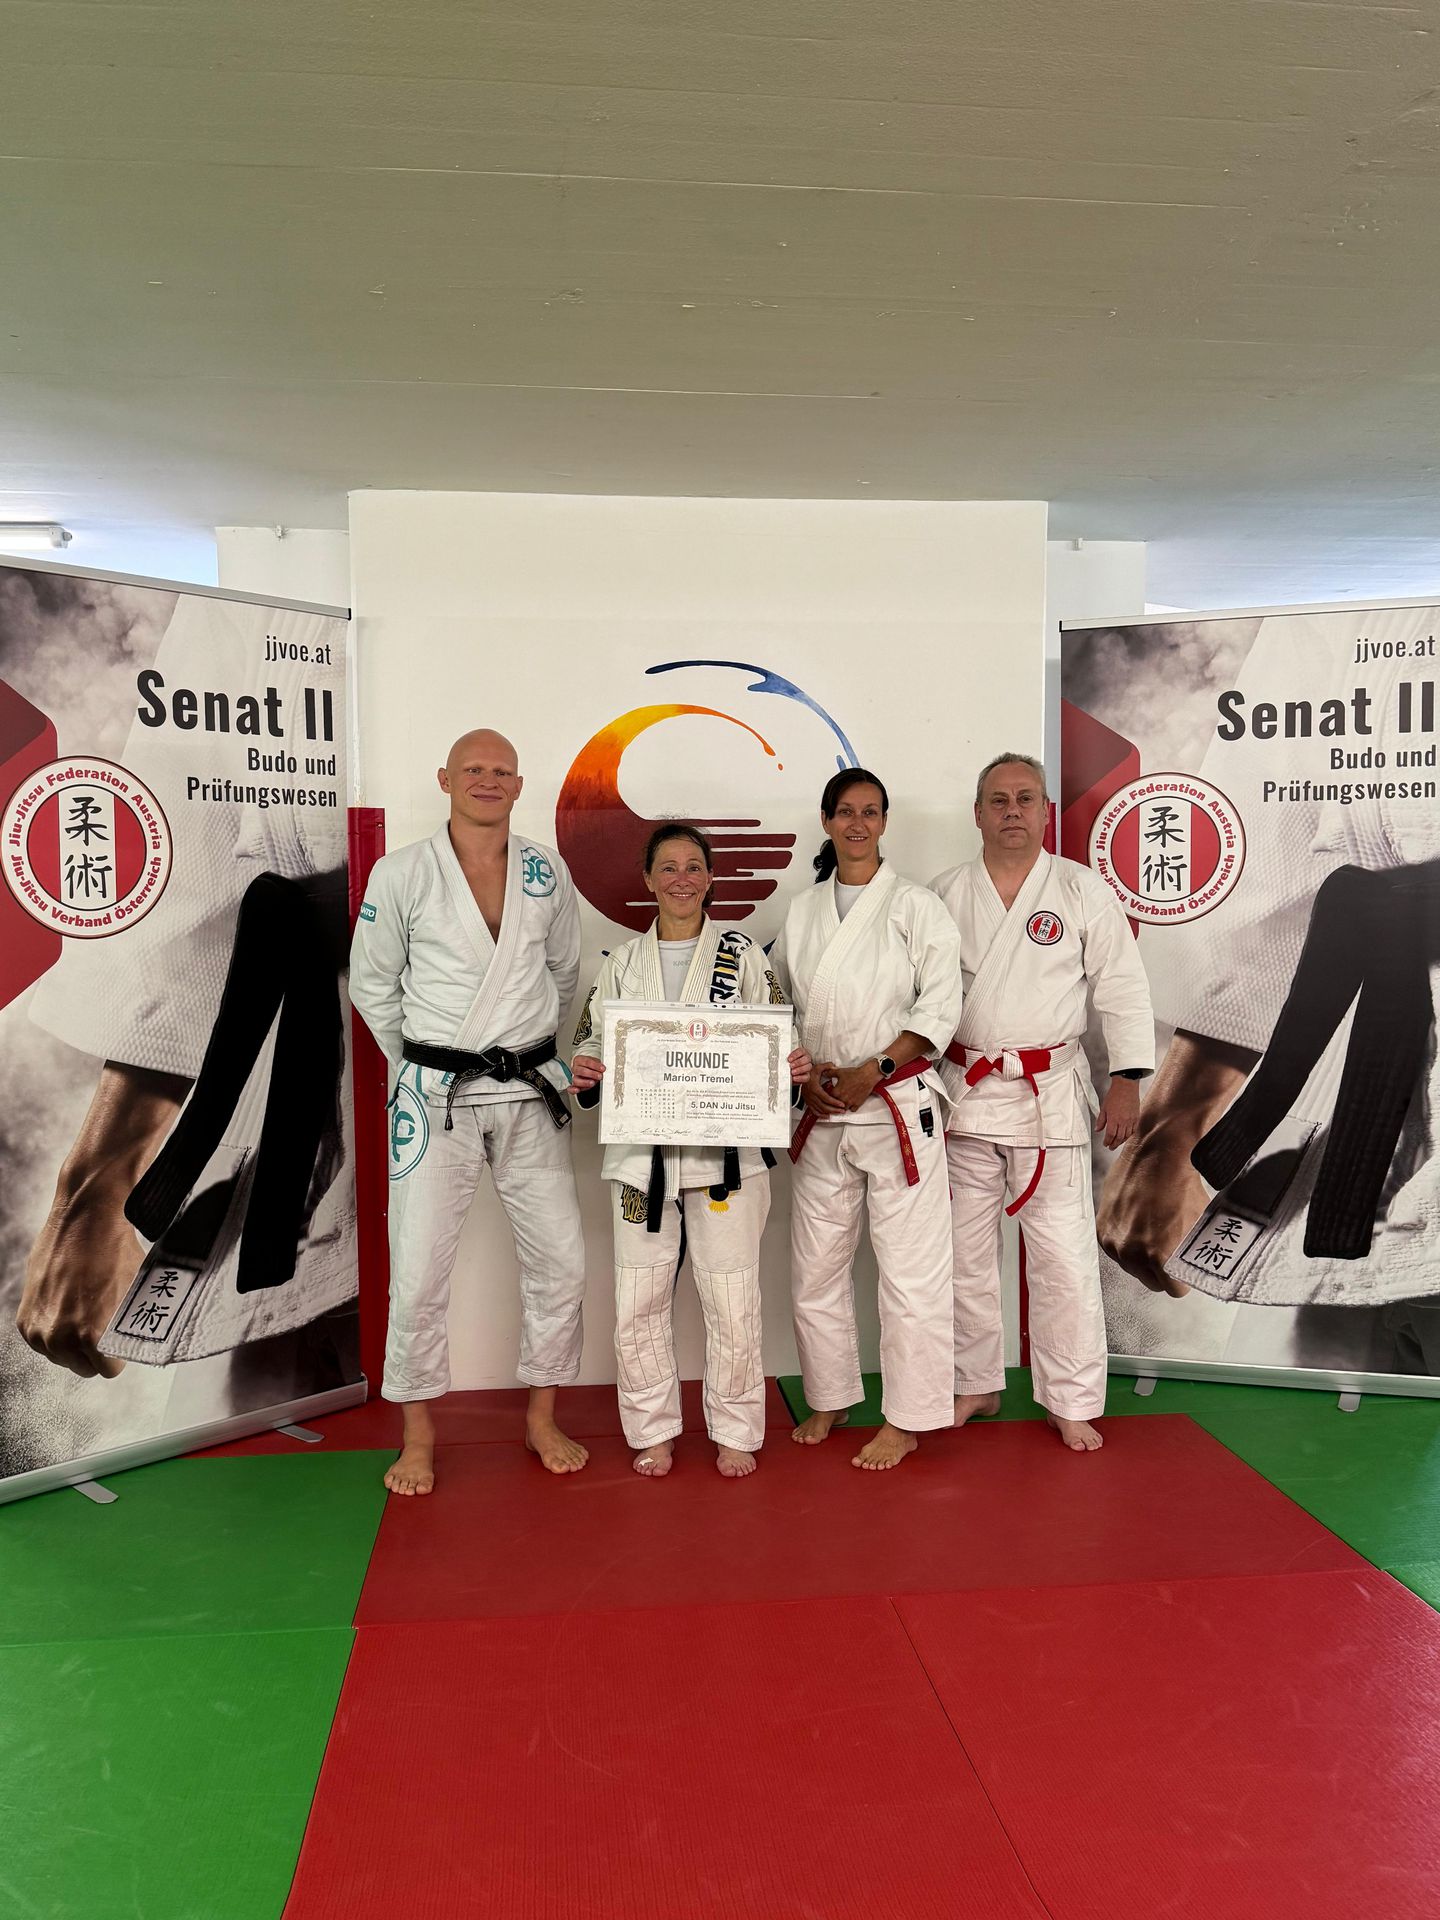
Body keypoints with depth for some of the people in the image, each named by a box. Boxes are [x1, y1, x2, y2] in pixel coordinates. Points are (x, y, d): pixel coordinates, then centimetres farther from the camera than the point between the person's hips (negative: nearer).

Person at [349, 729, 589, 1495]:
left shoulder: (547, 872, 2)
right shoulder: (401, 873, -6)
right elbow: (372, 984, 3)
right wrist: (423, 1060, 6)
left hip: (529, 1092, 3)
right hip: (435, 1097, -3)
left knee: (559, 1259, 7)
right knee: (418, 1272, 1)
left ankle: (542, 1419, 27)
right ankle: (418, 1437, 22)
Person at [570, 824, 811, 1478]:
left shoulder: (743, 954, 6)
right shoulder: (621, 964, 11)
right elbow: (593, 1040, 11)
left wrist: (792, 1064, -16)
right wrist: (583, 1072, -11)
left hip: (723, 1150, -2)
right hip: (641, 1151, 2)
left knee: (731, 1301, 2)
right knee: (638, 1302, 5)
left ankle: (735, 1433, 21)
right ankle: (653, 1431, 24)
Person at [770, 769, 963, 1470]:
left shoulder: (915, 906, -2)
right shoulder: (801, 912, 10)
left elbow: (940, 1009, -6)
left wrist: (872, 1072, -15)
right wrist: (805, 1077, -4)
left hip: (899, 1105, -4)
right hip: (819, 1114, 4)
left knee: (910, 1270, -2)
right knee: (815, 1266, 11)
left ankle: (906, 1421, 13)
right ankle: (830, 1400, 30)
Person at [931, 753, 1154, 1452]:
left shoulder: (1083, 892, 0)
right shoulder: (943, 896, 5)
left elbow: (1122, 989, 2)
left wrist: (1126, 1080, -3)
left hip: (1051, 1095, -2)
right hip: (964, 1092, 2)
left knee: (1063, 1255, -1)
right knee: (966, 1251, 10)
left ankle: (1072, 1403, 15)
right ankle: (976, 1385, 27)